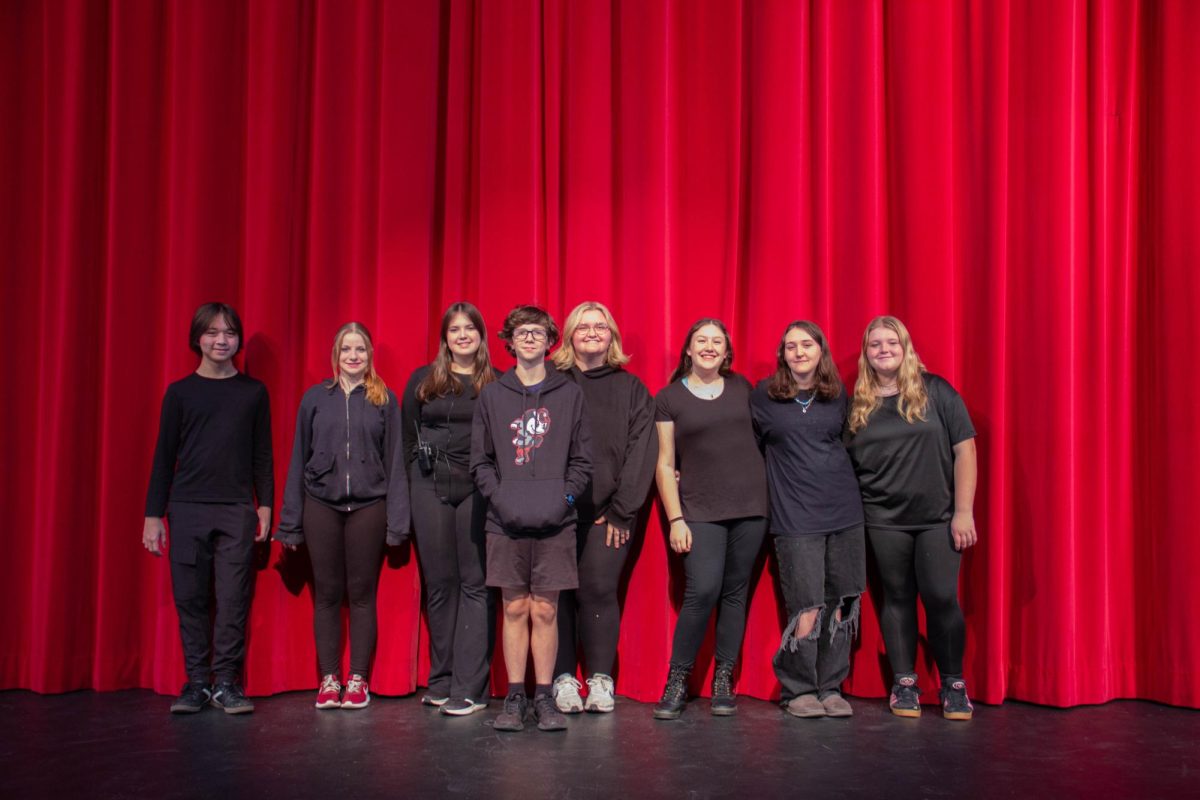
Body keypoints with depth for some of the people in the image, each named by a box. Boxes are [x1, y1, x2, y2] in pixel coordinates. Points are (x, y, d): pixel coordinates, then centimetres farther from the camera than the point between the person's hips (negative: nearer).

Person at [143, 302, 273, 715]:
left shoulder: (254, 392, 7)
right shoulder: (180, 392, 6)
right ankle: (196, 683, 12)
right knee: (190, 599, 2)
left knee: (233, 600, -2)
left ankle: (227, 684, 7)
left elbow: (262, 456, 9)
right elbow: (164, 456, 6)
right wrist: (153, 515, 2)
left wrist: (265, 505, 3)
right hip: (187, 509, 0)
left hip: (237, 511, 0)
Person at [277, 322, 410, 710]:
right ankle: (329, 679, 15)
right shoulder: (315, 398, 7)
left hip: (368, 507, -1)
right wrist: (291, 521, 4)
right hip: (321, 506, 1)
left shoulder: (385, 400, 6)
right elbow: (298, 460, 8)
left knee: (362, 593, 4)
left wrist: (397, 519, -3)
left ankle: (358, 679, 13)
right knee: (327, 593, 6)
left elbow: (394, 462, 4)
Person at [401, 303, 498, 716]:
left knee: (476, 583, -3)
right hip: (430, 488, 2)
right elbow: (408, 440, 12)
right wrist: (411, 491, 6)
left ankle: (469, 686, 0)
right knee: (439, 582, 7)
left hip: (478, 490, -2)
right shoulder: (422, 381, 9)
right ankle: (442, 680, 17)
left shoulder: (496, 384, 5)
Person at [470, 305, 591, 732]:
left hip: (555, 521, -1)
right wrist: (500, 498, -7)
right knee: (514, 609, 6)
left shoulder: (569, 394, 8)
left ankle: (544, 698, 13)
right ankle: (514, 697, 14)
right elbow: (480, 460, 7)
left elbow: (581, 460, 6)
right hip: (506, 521, 1)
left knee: (545, 611, 3)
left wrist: (564, 497, -8)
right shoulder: (492, 395, 9)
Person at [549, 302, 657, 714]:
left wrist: (622, 510, -3)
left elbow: (641, 452, 4)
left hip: (609, 511, 0)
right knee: (559, 593, -1)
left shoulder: (631, 389, 10)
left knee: (599, 590, -7)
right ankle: (563, 679, 9)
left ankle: (601, 679, 5)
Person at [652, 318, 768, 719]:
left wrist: (769, 493, 9)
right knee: (702, 591, -14)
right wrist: (675, 519, -5)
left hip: (749, 507, 3)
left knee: (735, 593, 5)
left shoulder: (741, 387, 10)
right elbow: (665, 464, 2)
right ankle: (677, 681, 1)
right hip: (700, 510, -3)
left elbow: (761, 435, 21)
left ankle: (723, 681, 16)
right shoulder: (668, 398, 3)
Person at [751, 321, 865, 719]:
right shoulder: (763, 396, 1)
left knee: (841, 604, 4)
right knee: (807, 608, -7)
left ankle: (830, 688, 17)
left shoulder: (838, 396, 9)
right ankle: (799, 690, 11)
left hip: (845, 510, 3)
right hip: (795, 517, -3)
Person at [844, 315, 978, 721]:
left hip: (938, 517, -2)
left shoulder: (935, 391, 0)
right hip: (884, 520, 2)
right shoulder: (859, 405, 6)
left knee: (941, 597, -5)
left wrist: (964, 511, -8)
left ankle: (953, 684, 12)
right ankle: (904, 683, 19)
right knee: (897, 599, 7)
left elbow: (964, 449, -2)